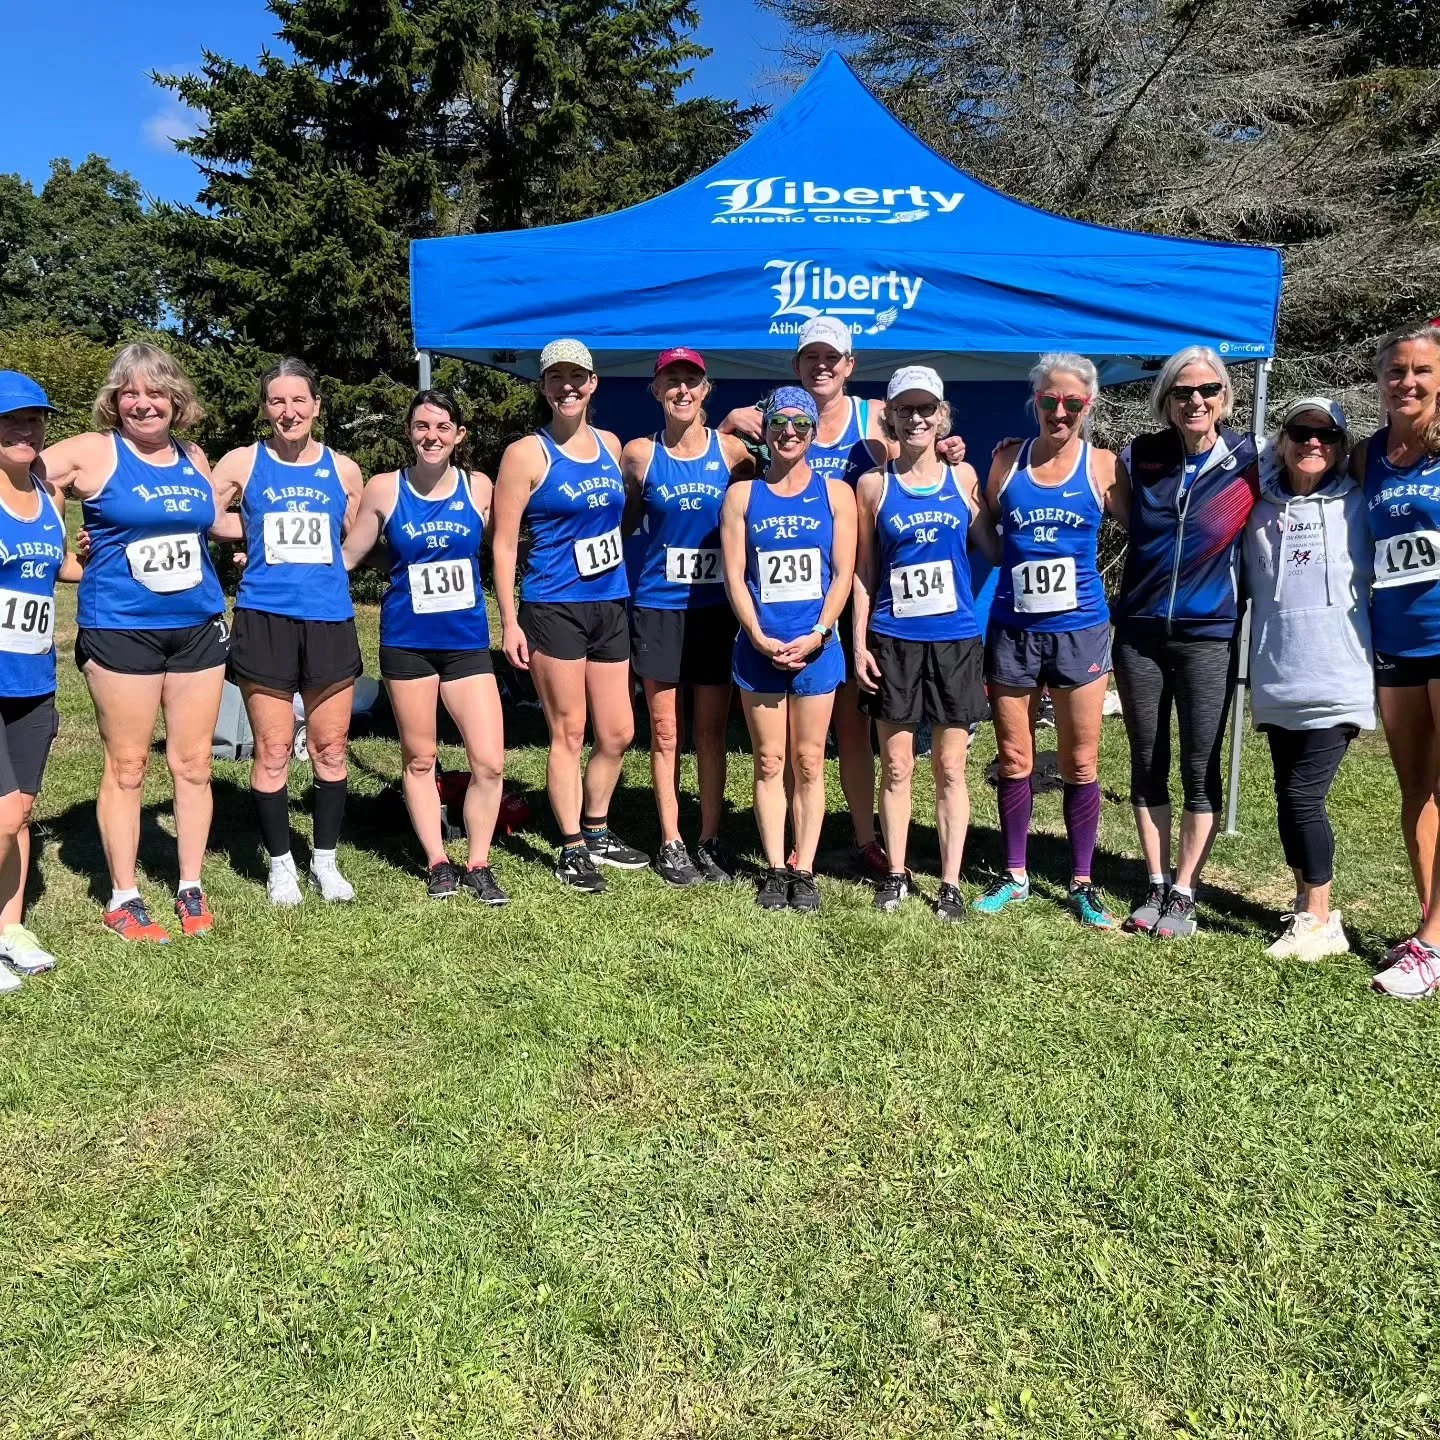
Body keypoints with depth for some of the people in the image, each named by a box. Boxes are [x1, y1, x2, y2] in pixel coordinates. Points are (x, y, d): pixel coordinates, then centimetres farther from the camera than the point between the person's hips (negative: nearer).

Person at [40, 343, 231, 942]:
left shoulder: (194, 458, 9)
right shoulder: (93, 452, -6)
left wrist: (244, 503, 4)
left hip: (198, 627, 4)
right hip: (121, 629, -4)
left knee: (193, 764, 8)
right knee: (127, 768, 3)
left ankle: (190, 888, 22)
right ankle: (123, 899, 16)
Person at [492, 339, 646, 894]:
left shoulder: (610, 445, 12)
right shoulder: (527, 453, -5)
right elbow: (504, 543, -7)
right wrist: (509, 622, -12)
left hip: (611, 606, 6)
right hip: (554, 608, -6)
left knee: (618, 734, 10)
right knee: (569, 734, 0)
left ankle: (597, 832, 30)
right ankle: (572, 849, 14)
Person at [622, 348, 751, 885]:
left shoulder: (731, 450, 1)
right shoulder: (639, 453, 1)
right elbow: (623, 522, 12)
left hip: (716, 606, 1)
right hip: (657, 607, 0)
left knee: (712, 730, 7)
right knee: (665, 732, 5)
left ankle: (710, 840, 19)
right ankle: (671, 842, 17)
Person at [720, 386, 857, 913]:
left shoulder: (835, 493, 6)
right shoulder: (742, 495, 7)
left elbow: (843, 573, 1)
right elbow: (734, 575, 1)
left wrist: (816, 634, -11)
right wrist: (760, 638, -10)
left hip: (815, 647, 0)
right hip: (759, 647, 1)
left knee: (809, 762, 4)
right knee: (769, 762, 5)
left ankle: (803, 871, 12)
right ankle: (775, 870, 13)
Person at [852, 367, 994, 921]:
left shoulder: (963, 476, 6)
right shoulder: (874, 485, 3)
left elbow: (994, 546, 11)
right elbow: (863, 572, 5)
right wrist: (859, 643, 0)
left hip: (956, 639, 1)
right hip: (893, 641, 0)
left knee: (950, 767, 6)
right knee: (896, 765, 6)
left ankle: (951, 882, 15)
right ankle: (895, 875, 19)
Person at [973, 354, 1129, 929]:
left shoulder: (1102, 466, 0)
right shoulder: (1006, 460, 4)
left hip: (1079, 630, -1)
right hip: (1012, 630, 1)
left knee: (1080, 763, 5)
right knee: (1014, 760, 9)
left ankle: (1082, 883, 19)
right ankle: (1015, 875, 24)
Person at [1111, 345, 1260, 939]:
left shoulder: (1248, 461, -3)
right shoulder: (1138, 458, 1)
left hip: (1209, 636, -2)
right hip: (1140, 633, 2)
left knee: (1200, 769, 2)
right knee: (1147, 763, 8)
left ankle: (1183, 894, 14)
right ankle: (1157, 885, 21)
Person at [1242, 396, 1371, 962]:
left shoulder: (1356, 505, 3)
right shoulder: (1261, 511, 9)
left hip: (1336, 681, -3)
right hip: (1277, 682, 3)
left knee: (1302, 796, -8)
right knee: (1290, 797, 9)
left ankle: (1319, 921, 6)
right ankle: (1306, 907, 25)